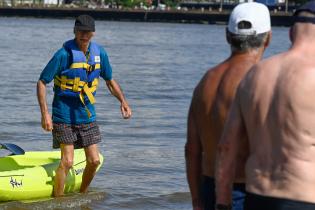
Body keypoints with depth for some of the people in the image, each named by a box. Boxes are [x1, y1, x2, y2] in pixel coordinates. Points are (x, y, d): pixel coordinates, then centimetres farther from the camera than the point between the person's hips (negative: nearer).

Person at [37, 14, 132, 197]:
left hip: (88, 115, 5)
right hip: (64, 117, -5)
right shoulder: (64, 54, -16)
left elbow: (109, 80, 17)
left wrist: (123, 101, 6)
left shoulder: (99, 53, 0)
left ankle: (82, 195, 28)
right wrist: (45, 113, -20)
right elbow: (42, 82, -13)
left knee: (94, 161, 6)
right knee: (67, 162, -10)